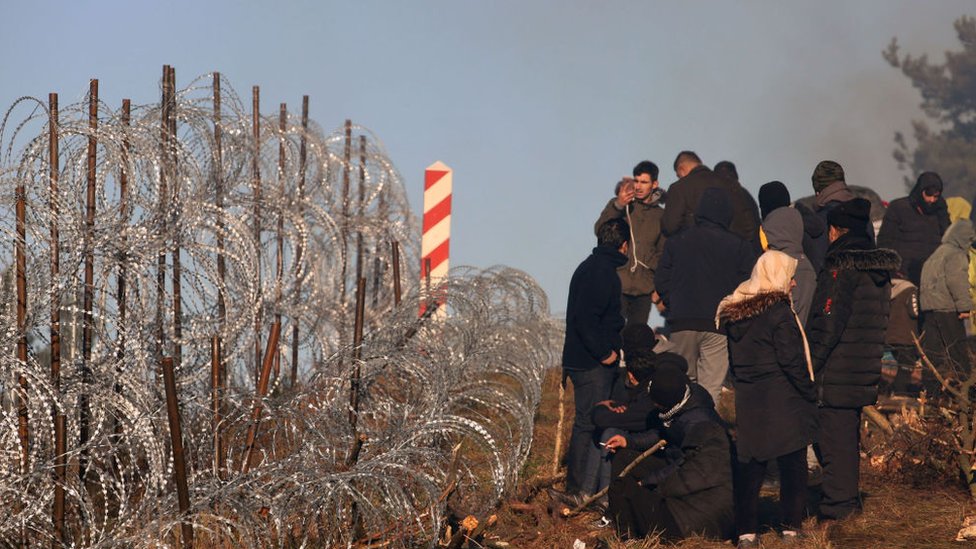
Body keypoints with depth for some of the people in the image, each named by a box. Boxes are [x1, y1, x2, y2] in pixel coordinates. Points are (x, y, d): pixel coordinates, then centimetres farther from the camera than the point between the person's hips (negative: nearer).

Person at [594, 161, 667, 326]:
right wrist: (618, 206, -27)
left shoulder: (660, 215, 12)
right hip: (617, 284, -3)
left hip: (644, 288, 3)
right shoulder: (616, 205, 5)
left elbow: (662, 253, 17)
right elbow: (599, 229, -12)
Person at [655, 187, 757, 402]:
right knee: (711, 387, -3)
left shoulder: (676, 242, 4)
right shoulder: (738, 247, -2)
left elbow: (661, 281, 4)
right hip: (719, 324, -2)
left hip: (682, 322, 2)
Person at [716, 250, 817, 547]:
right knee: (792, 464, 5)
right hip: (782, 401, -6)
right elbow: (792, 361, -14)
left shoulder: (734, 313, 8)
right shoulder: (778, 310, -13)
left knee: (749, 465, 7)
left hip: (748, 401, 6)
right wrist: (810, 395, -6)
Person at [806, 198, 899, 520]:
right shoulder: (878, 267, 13)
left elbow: (827, 324, -18)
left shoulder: (842, 266, -14)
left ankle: (836, 510, -4)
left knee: (833, 441, -4)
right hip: (865, 370, 9)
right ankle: (849, 503, 26)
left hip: (836, 373, -9)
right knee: (848, 437, 18)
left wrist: (807, 367, -13)